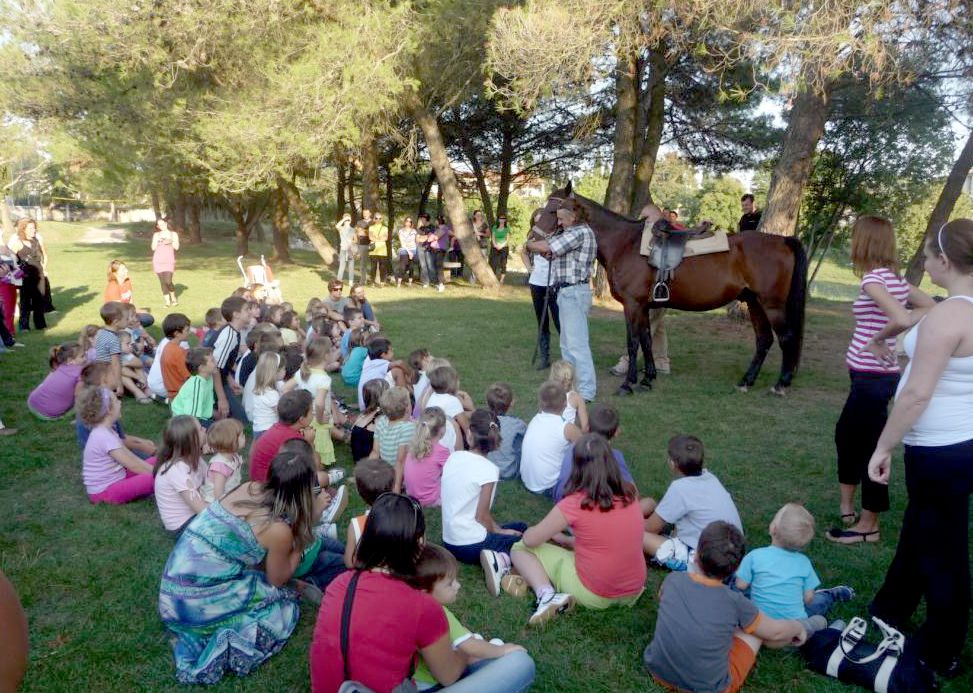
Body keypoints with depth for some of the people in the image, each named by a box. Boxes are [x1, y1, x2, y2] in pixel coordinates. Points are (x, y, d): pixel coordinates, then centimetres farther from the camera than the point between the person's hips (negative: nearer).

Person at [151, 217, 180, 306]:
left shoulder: (173, 234, 9)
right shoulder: (156, 235, 12)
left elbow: (176, 247, 2)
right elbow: (153, 248, 7)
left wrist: (170, 242, -14)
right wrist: (158, 240, -8)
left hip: (169, 260, -2)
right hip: (158, 260, 2)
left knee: (168, 281, -15)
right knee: (162, 281, -1)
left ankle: (174, 298, 11)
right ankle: (167, 302, 5)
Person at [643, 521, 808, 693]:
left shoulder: (673, 580, -13)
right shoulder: (735, 602, -19)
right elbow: (776, 632, -1)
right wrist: (799, 627, 21)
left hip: (659, 673, 3)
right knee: (756, 628, 13)